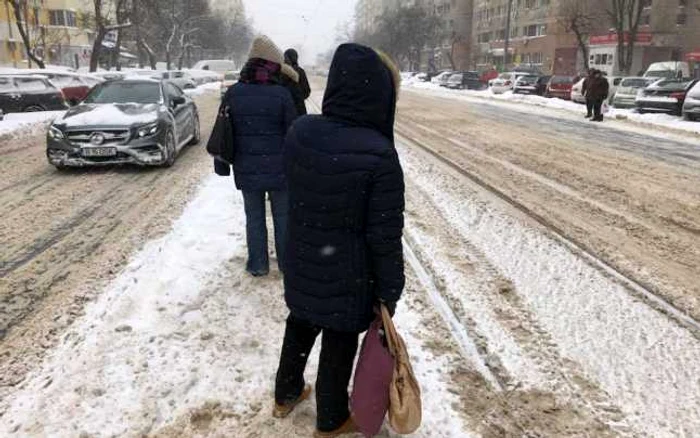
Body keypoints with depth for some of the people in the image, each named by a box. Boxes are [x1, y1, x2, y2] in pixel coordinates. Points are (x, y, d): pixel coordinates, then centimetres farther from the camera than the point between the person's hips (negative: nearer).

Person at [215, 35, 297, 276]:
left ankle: (258, 264, 20)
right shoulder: (280, 94, -11)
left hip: (246, 168, 2)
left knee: (254, 216, 14)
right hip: (278, 167, -2)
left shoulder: (233, 93, -2)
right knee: (283, 215, 13)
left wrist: (222, 164, 13)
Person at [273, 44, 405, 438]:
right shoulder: (378, 155, -28)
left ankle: (286, 396, 49)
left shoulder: (299, 132, -10)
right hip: (347, 276, -5)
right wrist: (389, 292, -10)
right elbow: (385, 237, -20)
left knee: (300, 329, 27)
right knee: (339, 346, 16)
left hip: (302, 266, 6)